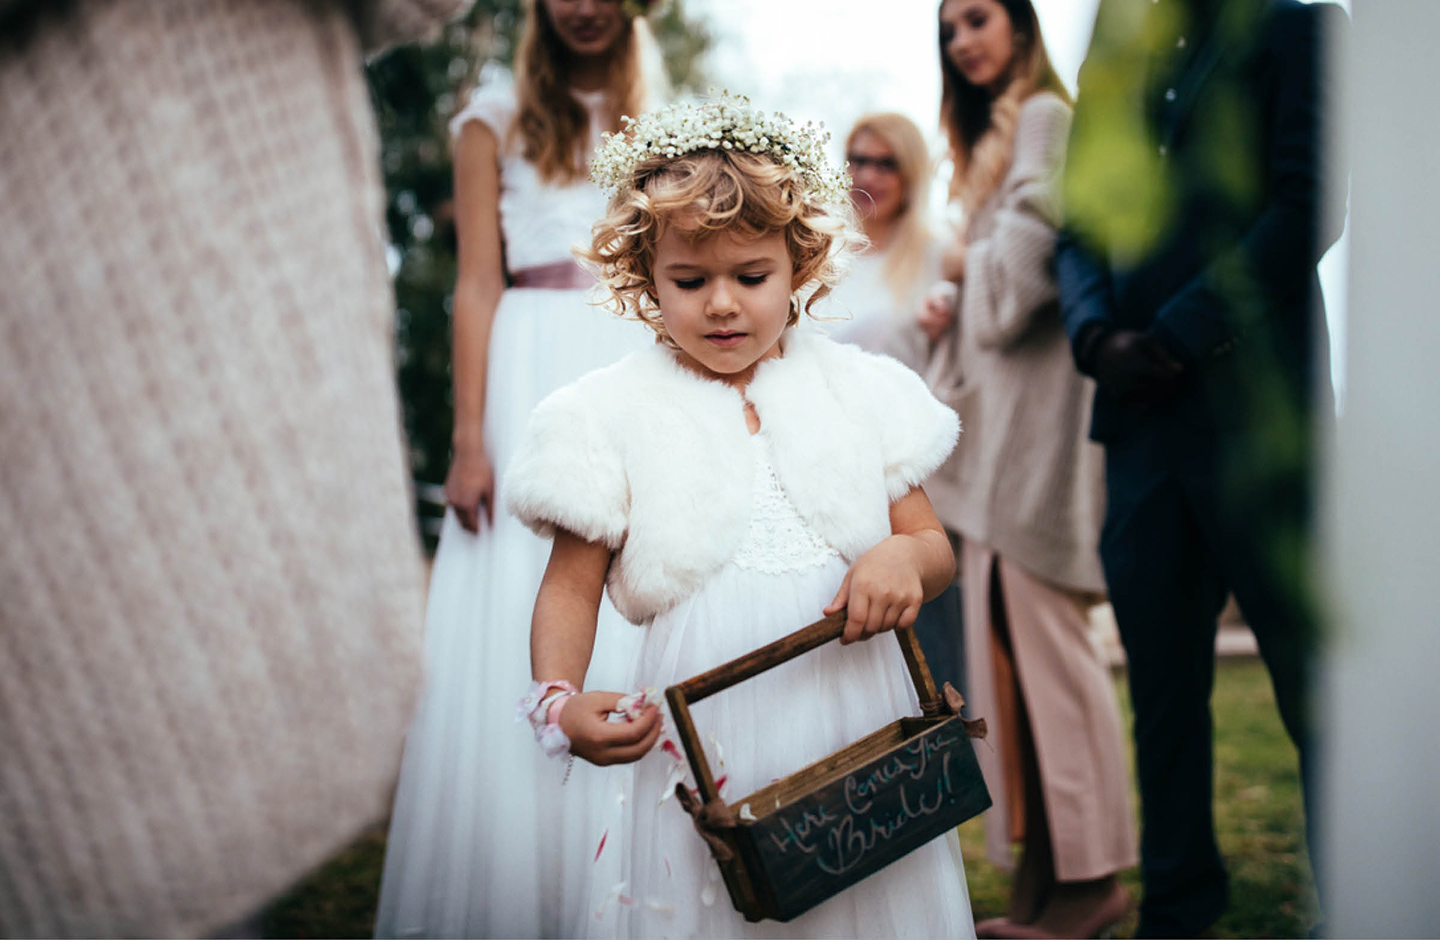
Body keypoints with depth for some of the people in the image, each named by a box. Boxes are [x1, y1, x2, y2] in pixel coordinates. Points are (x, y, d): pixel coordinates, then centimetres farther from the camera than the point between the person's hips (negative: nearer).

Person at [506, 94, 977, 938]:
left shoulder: (861, 389, 8)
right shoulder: (616, 413, 1)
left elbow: (936, 546, 11)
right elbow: (572, 584, 1)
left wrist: (906, 559, -13)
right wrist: (561, 701, -16)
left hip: (861, 722, 2)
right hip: (709, 739, -2)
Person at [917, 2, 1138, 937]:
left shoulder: (1044, 116, -4)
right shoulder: (993, 136, 25)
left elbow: (1030, 258, -16)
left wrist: (963, 261, 1)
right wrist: (956, 313, 9)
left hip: (1037, 402, -9)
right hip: (996, 413, 9)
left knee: (1043, 633, -9)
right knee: (1006, 639, 5)